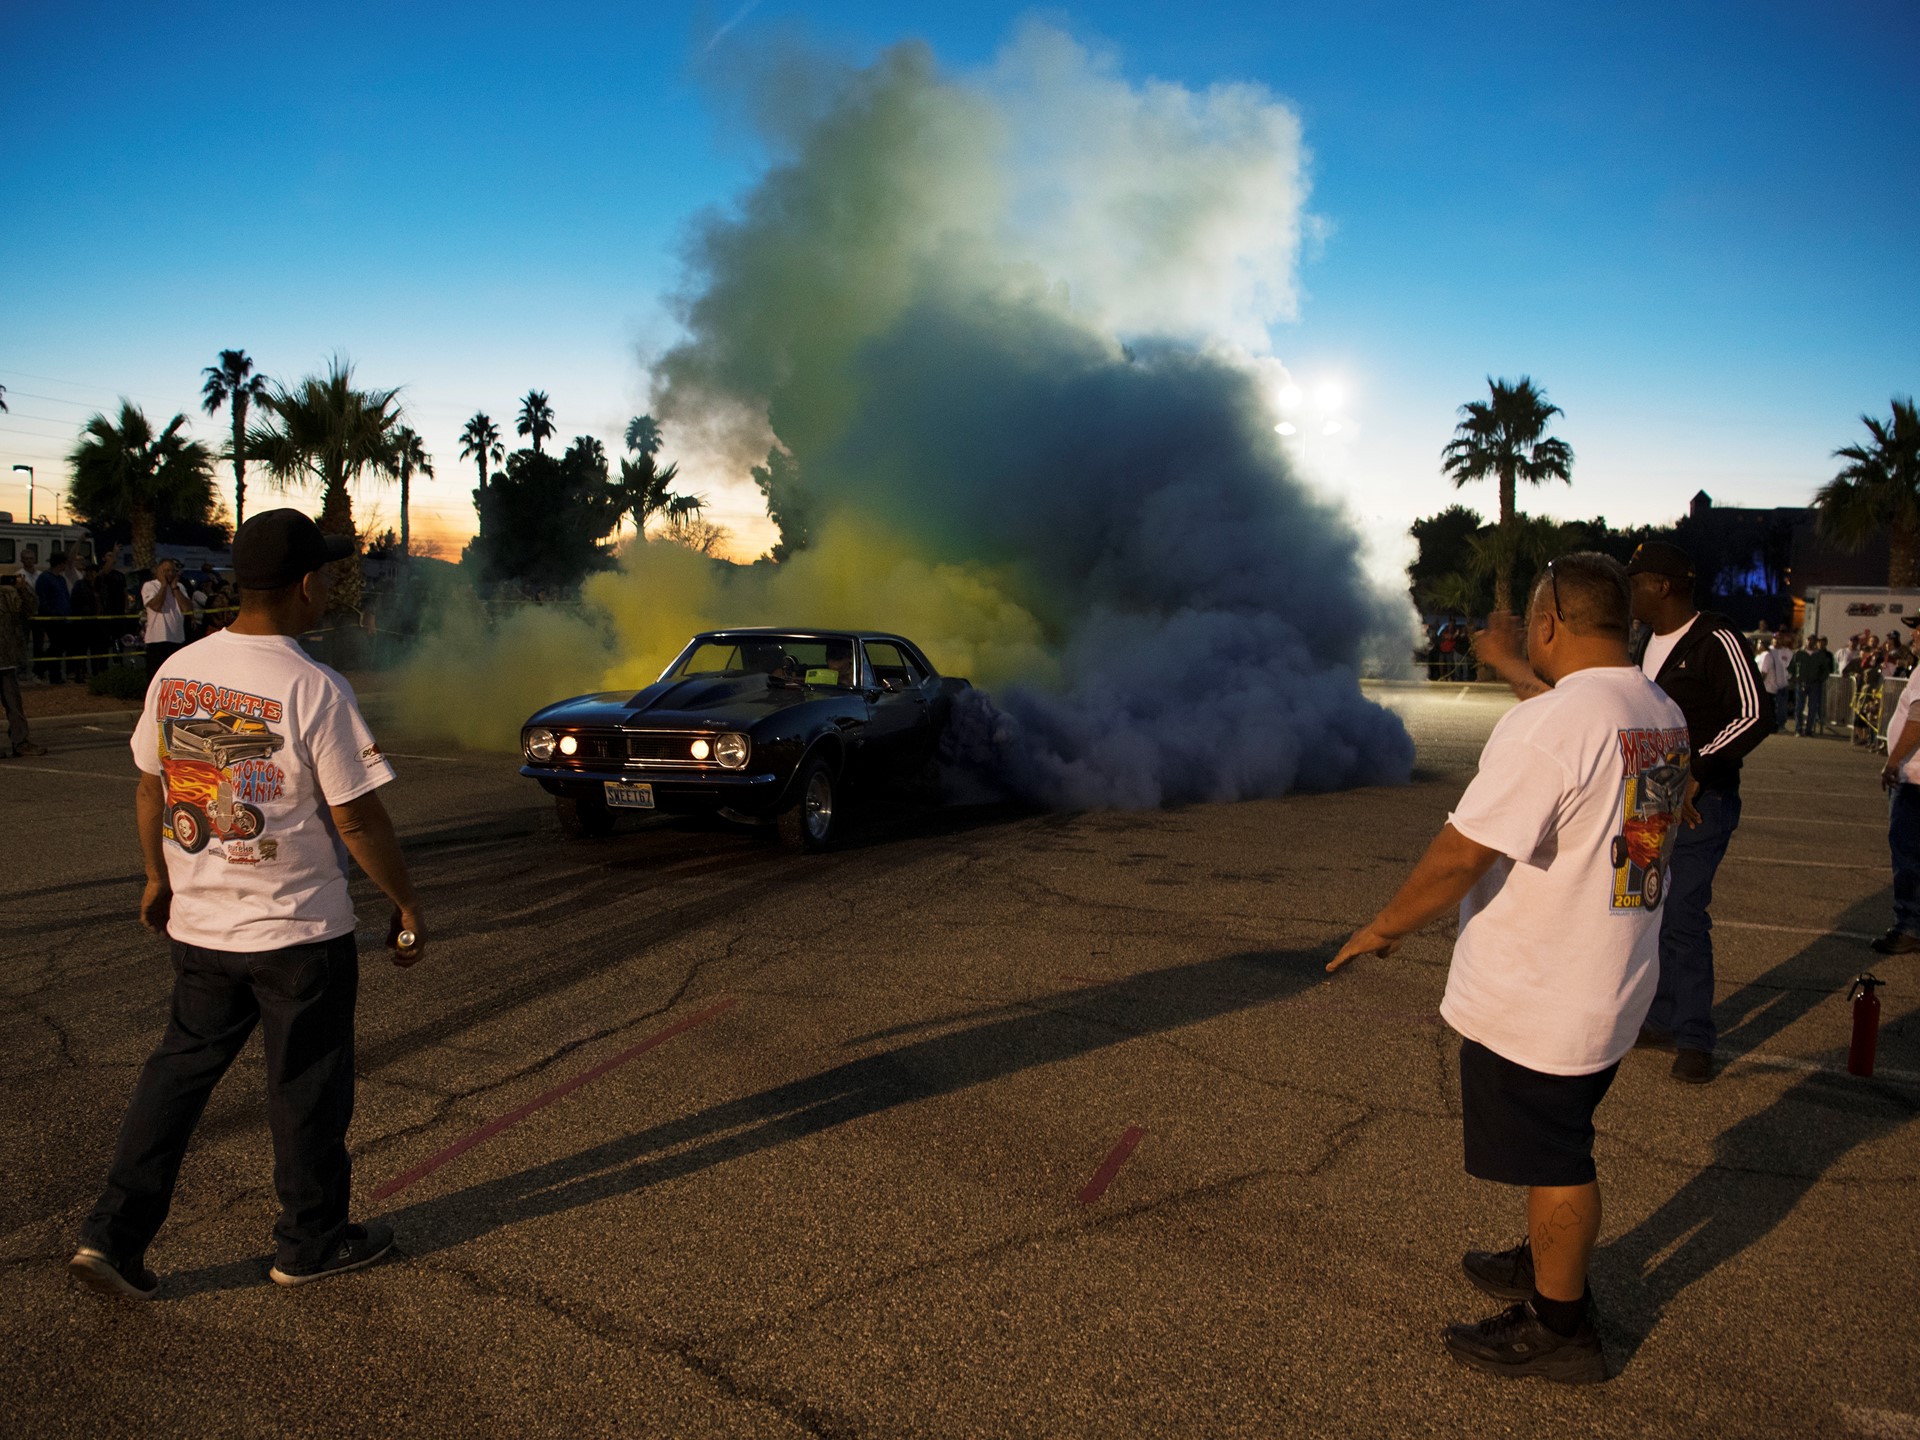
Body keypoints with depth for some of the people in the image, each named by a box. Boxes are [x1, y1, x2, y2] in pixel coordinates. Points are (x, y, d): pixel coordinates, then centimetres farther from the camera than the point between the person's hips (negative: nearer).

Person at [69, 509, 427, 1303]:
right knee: (307, 1087, 10)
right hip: (299, 929, -6)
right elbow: (357, 819, -17)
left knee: (178, 1071, 19)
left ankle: (112, 1236, 21)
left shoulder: (176, 671, 1)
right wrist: (406, 902, -5)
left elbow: (149, 784, 12)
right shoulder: (313, 689, -19)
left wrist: (159, 877, 25)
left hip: (198, 925, 6)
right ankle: (311, 1242, 25)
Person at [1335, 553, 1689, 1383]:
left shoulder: (1544, 726, -26)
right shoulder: (1663, 716, 2)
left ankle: (1558, 1330, 24)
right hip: (1615, 987, 9)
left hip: (1533, 1000, -9)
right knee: (1562, 1150, 26)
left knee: (1552, 1165, 8)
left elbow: (1461, 856, -24)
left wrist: (1383, 927, -10)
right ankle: (1546, 1267, 45)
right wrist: (1516, 669, 38)